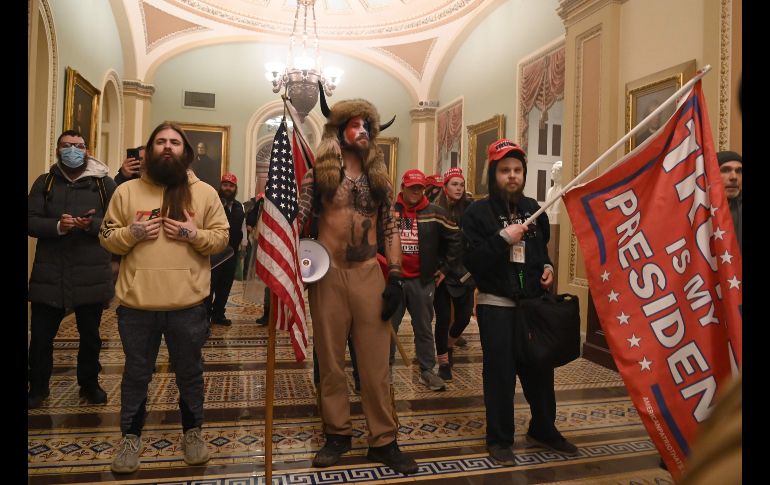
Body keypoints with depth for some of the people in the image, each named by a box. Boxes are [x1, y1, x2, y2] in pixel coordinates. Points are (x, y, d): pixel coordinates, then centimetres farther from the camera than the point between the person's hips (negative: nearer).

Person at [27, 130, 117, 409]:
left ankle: (89, 383, 30)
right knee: (40, 336, 8)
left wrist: (92, 224, -22)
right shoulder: (44, 183, 7)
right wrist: (58, 226, -19)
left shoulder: (104, 183, 3)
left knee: (90, 335, 12)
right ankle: (38, 387, 28)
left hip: (91, 274, -1)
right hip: (49, 274, 1)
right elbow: (30, 222, -1)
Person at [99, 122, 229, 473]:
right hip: (136, 303, 1)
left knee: (189, 372, 13)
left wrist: (195, 234, -14)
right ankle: (131, 436, 34)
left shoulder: (205, 193, 4)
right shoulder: (127, 191, 5)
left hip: (187, 304, -1)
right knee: (136, 373, 15)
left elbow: (222, 237, 3)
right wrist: (131, 232, -12)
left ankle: (192, 431, 33)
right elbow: (107, 238, 7)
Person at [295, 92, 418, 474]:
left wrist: (395, 278, 0)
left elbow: (391, 229, 9)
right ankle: (338, 433, 24)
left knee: (375, 361, 4)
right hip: (328, 273, -1)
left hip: (369, 274, 2)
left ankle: (383, 440, 16)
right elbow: (296, 220, 0)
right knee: (330, 359, 8)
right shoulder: (318, 173, 3)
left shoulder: (379, 178, 11)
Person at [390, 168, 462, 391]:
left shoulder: (435, 213, 0)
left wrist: (445, 268, 5)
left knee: (424, 328, 9)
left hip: (422, 281, 0)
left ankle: (427, 371, 20)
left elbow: (455, 238, 6)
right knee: (388, 326, 8)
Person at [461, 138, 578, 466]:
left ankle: (543, 429, 34)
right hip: (496, 305, -5)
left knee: (540, 368, 13)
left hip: (534, 302, 5)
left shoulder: (533, 209, 10)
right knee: (500, 373, 1)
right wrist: (503, 238, -22)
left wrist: (547, 267, 6)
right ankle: (499, 439, 18)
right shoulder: (478, 212, -7)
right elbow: (471, 261, -17)